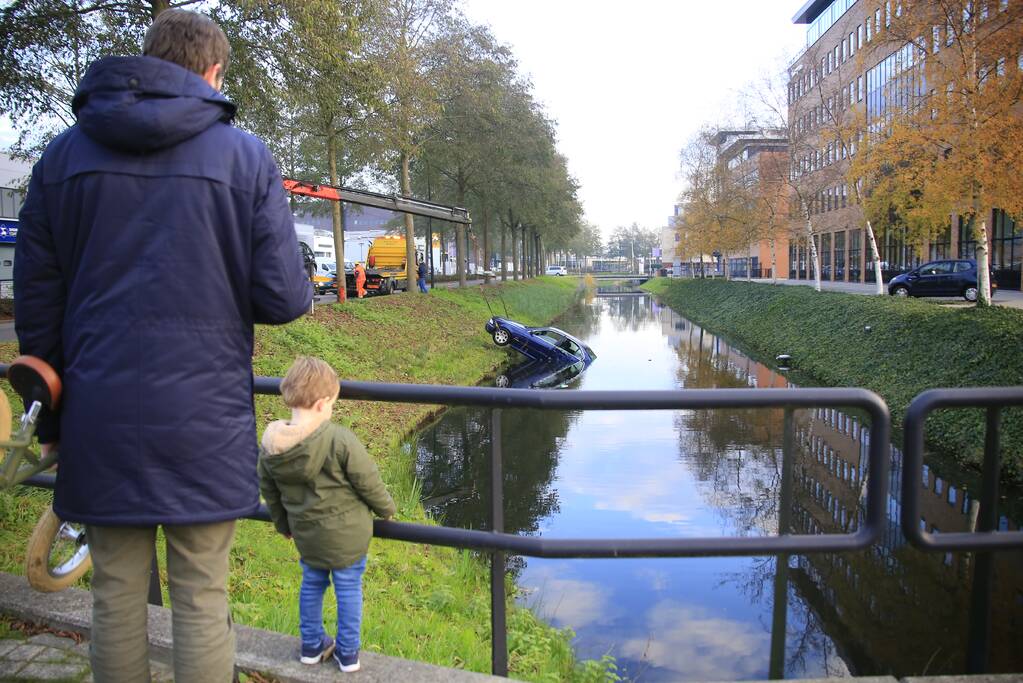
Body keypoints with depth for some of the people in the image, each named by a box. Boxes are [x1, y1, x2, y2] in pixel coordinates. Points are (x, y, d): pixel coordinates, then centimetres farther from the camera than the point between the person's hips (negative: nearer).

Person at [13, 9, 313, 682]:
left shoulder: (64, 153, 7)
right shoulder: (247, 156, -2)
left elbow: (35, 300, 7)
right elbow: (281, 299, -8)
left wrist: (50, 416, 16)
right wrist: (304, 287, 16)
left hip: (99, 419, 3)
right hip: (204, 421, -2)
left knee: (116, 597, 15)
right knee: (202, 601, 8)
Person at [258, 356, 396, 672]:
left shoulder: (270, 445, -9)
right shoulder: (340, 440, -26)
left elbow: (268, 491, 5)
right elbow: (368, 482, -17)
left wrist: (283, 524, 22)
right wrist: (386, 508, 3)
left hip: (306, 533, 5)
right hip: (347, 532, -4)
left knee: (312, 584, 24)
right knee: (349, 588, 12)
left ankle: (312, 645, 39)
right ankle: (348, 653, 25)